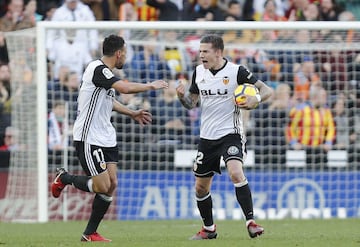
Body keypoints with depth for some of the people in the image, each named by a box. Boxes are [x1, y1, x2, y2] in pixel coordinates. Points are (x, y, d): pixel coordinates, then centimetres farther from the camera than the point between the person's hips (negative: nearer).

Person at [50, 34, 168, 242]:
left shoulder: (105, 72, 14)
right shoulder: (97, 69, -17)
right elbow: (125, 88, -28)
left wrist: (133, 113, 31)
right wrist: (151, 86, -15)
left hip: (106, 139, 10)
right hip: (88, 138, -10)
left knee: (112, 184, 2)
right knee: (102, 186, -11)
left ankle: (90, 233, 8)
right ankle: (65, 178, 14)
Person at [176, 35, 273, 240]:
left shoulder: (236, 71, -11)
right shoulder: (199, 72, 5)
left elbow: (267, 90, -10)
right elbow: (192, 103, 15)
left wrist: (256, 99, -32)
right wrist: (182, 96, -8)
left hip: (231, 133, -6)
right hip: (207, 137, 6)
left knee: (236, 173, -29)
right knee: (201, 187, 9)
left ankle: (251, 222, -23)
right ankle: (209, 229, 29)